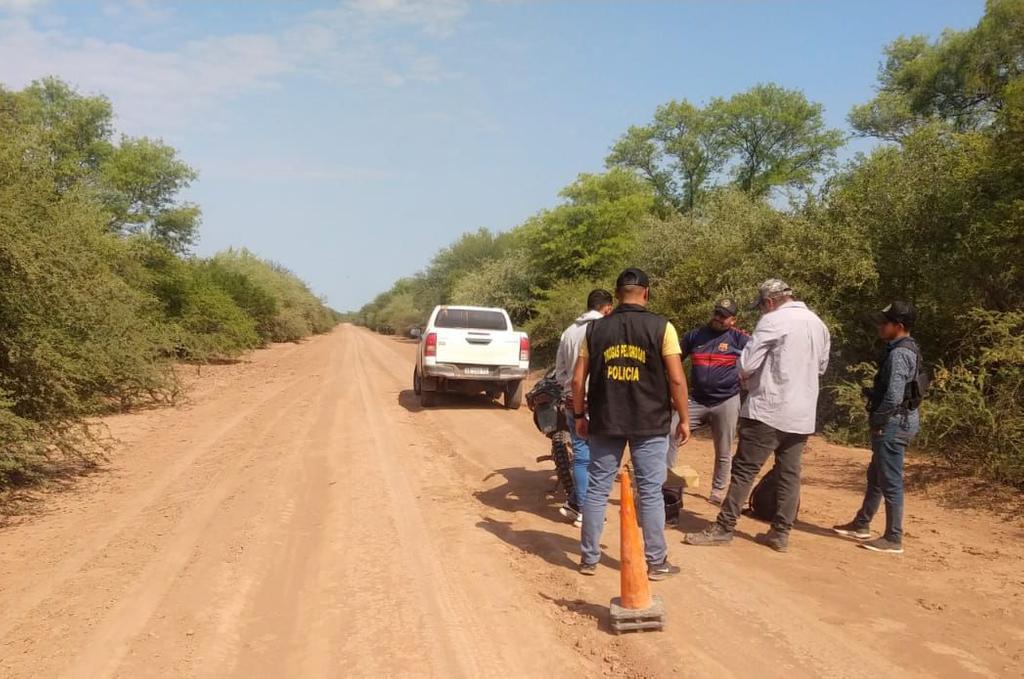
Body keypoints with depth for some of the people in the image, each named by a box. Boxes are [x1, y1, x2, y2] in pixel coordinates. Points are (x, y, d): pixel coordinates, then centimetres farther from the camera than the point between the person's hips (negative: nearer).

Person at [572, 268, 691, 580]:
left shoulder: (596, 328, 3)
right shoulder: (661, 327, -6)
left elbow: (578, 379, 4)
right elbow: (677, 379, -8)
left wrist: (580, 416, 15)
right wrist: (684, 419, 2)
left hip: (604, 422, 2)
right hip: (650, 423, -2)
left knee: (597, 488, 11)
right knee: (650, 492, 6)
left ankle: (589, 558, 19)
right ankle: (656, 562, 15)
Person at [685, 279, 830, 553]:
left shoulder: (773, 321, -11)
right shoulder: (819, 324, 11)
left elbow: (746, 366, -13)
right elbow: (821, 367, 23)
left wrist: (747, 375, 7)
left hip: (768, 409, -7)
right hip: (802, 414, 7)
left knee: (744, 470, -2)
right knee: (789, 474, 11)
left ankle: (723, 528, 2)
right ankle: (780, 533, 14)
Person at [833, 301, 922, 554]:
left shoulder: (899, 354, -20)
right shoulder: (907, 350, 12)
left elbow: (893, 397, -25)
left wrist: (876, 420, -13)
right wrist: (871, 392, 7)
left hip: (894, 423, -11)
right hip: (897, 421, 11)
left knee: (890, 482, -3)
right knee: (875, 476, 20)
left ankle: (893, 539, 6)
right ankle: (861, 525, 33)